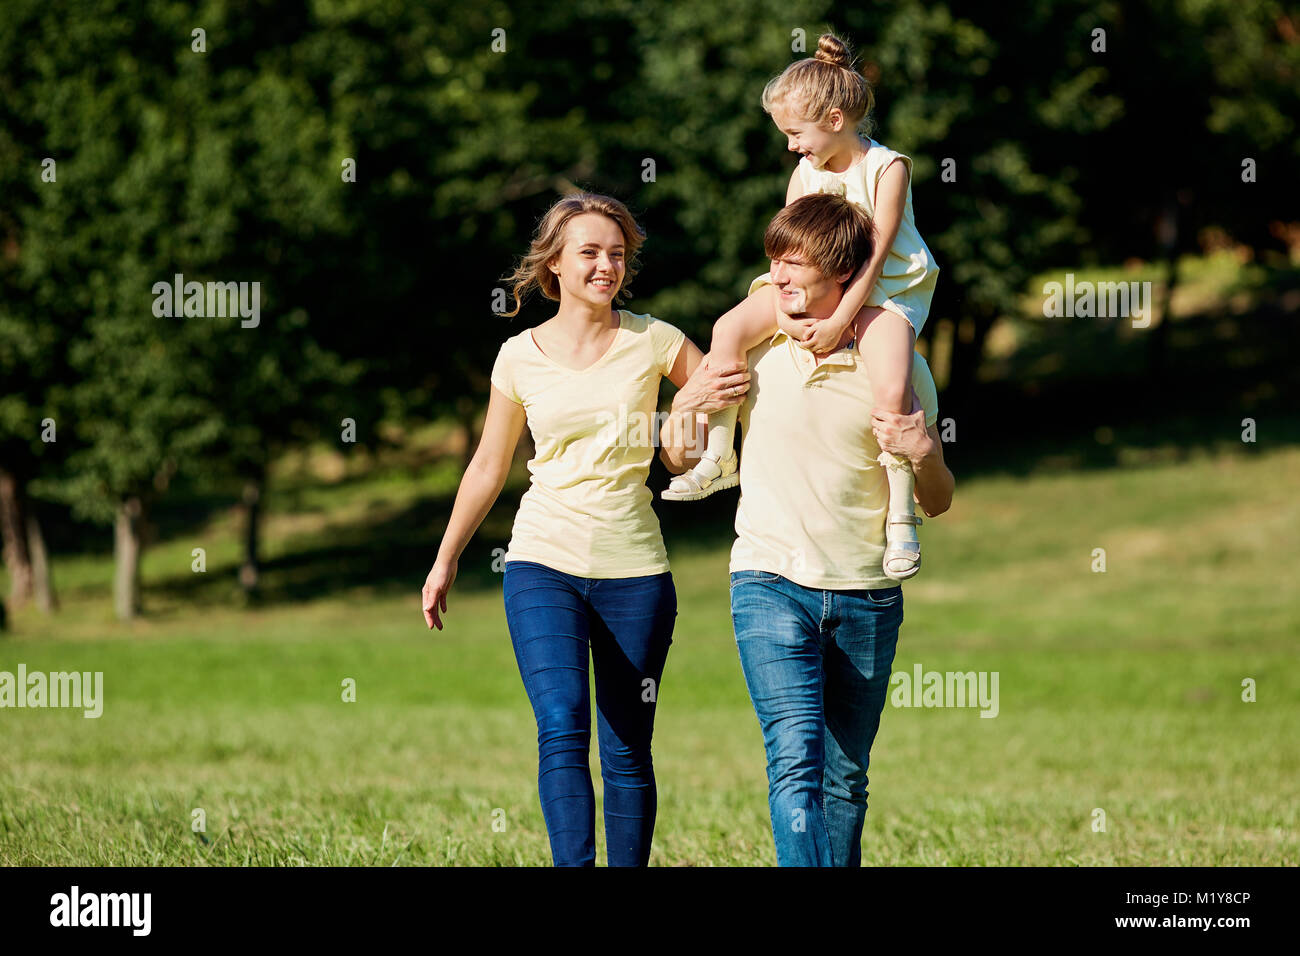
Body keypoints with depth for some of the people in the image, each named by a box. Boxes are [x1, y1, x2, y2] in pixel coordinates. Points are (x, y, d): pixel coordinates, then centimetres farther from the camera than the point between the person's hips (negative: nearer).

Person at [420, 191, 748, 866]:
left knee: (627, 753, 4)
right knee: (562, 732, -19)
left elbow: (730, 394, 11)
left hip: (634, 570, 1)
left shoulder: (652, 342, 2)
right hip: (543, 563, -1)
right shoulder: (520, 357, 4)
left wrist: (730, 393, -14)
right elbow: (488, 466, 15)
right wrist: (445, 561, 18)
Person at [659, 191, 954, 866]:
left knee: (845, 777, 8)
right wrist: (683, 410, -8)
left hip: (867, 597, 1)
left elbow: (936, 503, 8)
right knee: (797, 760, -18)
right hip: (771, 582, -1)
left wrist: (925, 456, -14)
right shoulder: (753, 346, 3)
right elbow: (680, 463, 14)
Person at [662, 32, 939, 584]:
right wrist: (789, 315, -19)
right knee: (731, 328, -13)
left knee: (892, 390, -31)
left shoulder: (887, 168, -14)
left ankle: (901, 516, -21)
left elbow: (876, 254, -20)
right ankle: (718, 457, -2)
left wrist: (839, 321, -28)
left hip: (884, 293, -6)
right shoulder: (805, 174, 1)